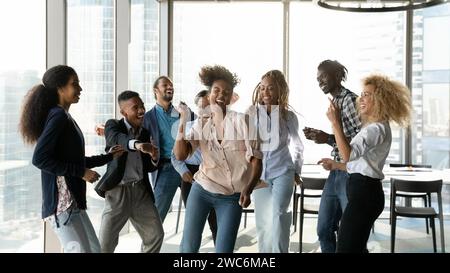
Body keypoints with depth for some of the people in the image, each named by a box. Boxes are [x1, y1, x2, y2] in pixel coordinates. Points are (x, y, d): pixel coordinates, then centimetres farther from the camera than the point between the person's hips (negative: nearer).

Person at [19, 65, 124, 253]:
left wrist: (108, 157, 27)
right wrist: (81, 172, -18)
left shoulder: (65, 117, 16)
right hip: (61, 201, -10)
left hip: (72, 200, 10)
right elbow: (39, 159, -22)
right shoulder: (58, 116, -12)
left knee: (94, 249, 14)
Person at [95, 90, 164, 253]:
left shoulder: (145, 132, 10)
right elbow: (116, 138, -30)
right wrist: (136, 144, -50)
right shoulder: (113, 125, -3)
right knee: (106, 243, -2)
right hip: (118, 191, -4)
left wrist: (154, 158, -9)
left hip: (141, 190, 5)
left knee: (156, 235, 8)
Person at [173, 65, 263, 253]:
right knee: (189, 246, 4)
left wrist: (248, 189, -25)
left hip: (232, 197, -2)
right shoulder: (200, 125, 1)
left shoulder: (241, 121, -7)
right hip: (202, 191, 2)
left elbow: (256, 160, -10)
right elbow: (180, 155, -11)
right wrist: (183, 120, -14)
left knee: (224, 249, -1)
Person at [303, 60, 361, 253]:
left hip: (351, 173, -9)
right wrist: (319, 136, 6)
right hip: (336, 172, 9)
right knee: (324, 230, 14)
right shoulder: (334, 101, 14)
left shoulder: (349, 99, -12)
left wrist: (329, 139, -21)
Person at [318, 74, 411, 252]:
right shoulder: (375, 127, 19)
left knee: (345, 247, -9)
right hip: (363, 192, 11)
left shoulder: (376, 129, -15)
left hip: (364, 193, -11)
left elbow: (348, 154, -25)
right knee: (355, 247, 16)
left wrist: (335, 122, -23)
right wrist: (335, 165, 17)